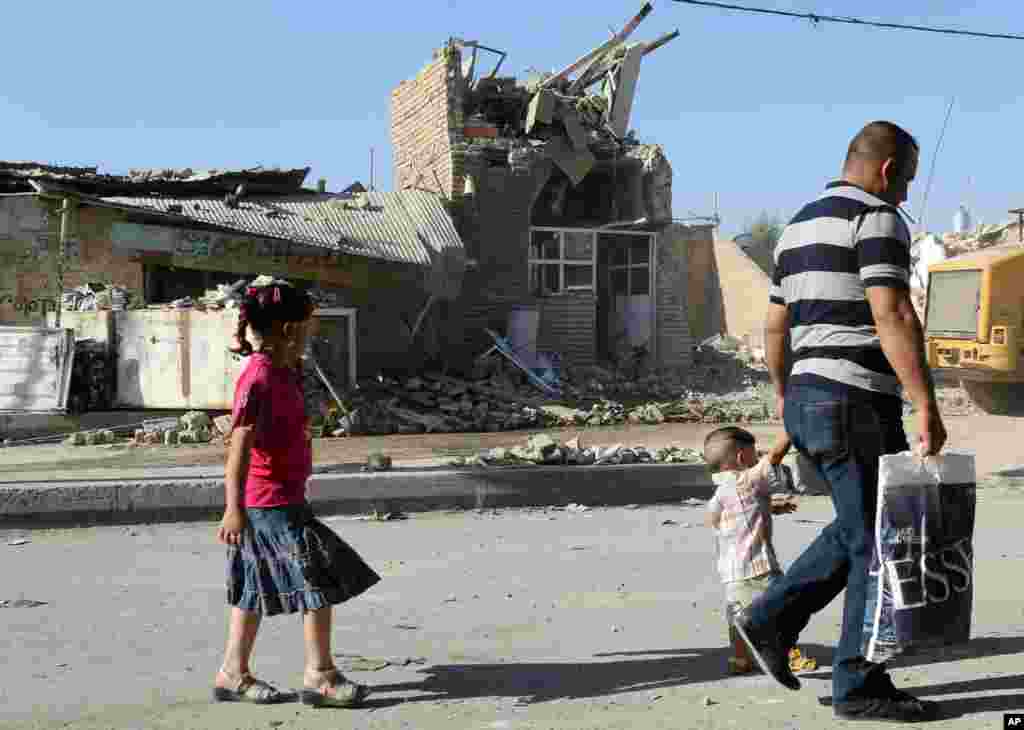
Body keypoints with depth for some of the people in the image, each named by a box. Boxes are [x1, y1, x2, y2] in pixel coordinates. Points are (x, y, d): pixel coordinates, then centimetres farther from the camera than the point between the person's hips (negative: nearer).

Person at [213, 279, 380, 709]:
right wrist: (234, 508, -28)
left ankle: (233, 674, 23)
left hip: (281, 499, 10)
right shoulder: (259, 378, -19)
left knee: (257, 588, 15)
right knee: (320, 583, -3)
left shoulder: (283, 372, 11)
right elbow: (239, 447, -24)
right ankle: (319, 675, 6)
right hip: (271, 502, -10)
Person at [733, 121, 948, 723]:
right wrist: (927, 407, -22)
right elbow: (894, 319, -22)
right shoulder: (877, 219, -10)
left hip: (808, 401, 9)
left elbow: (777, 326, 20)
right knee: (877, 543, 1)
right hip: (856, 405, -9)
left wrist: (784, 396, 29)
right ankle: (861, 687, 8)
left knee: (857, 530, 21)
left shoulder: (799, 227, 17)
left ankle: (772, 618, 17)